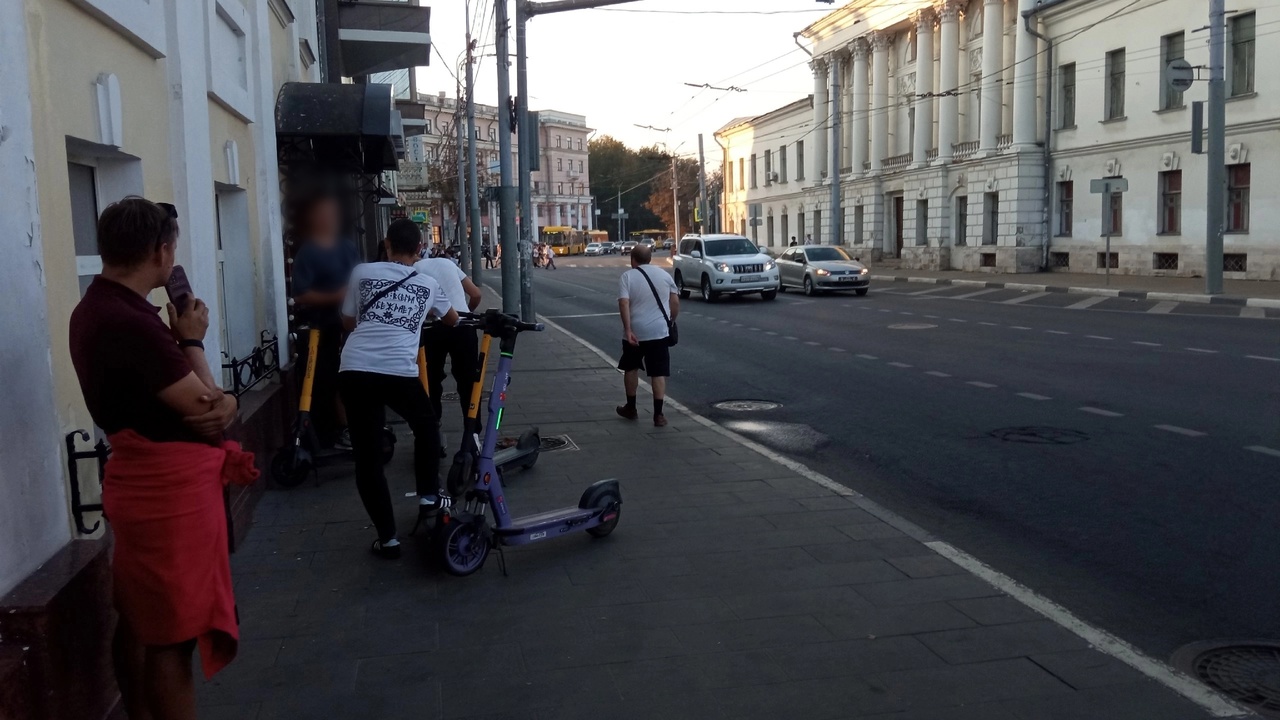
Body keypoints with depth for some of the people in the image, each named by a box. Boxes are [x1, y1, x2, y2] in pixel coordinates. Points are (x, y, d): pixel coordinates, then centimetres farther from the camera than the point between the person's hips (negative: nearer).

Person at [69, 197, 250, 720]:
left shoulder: (103, 308, 10)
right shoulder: (127, 323, -24)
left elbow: (196, 399, 11)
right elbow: (202, 402, -18)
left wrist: (225, 404, -9)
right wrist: (191, 340, -3)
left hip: (152, 484, 10)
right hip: (168, 490, -10)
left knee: (141, 623, 19)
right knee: (173, 634, -1)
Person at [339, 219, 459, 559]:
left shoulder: (361, 272, 13)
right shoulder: (428, 284, 17)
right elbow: (453, 320, 36)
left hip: (355, 371, 0)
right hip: (400, 372, 0)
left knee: (368, 457, 8)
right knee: (426, 426, 30)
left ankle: (388, 538, 10)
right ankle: (428, 497, 30)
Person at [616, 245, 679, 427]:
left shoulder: (627, 277, -4)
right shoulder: (664, 274, 5)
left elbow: (624, 304, -16)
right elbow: (675, 302, 5)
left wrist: (628, 330, -19)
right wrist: (671, 321, 18)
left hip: (635, 332, -1)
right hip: (659, 332, 1)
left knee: (631, 368, 18)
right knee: (658, 373, 3)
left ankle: (631, 408, 28)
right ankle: (658, 414, -1)